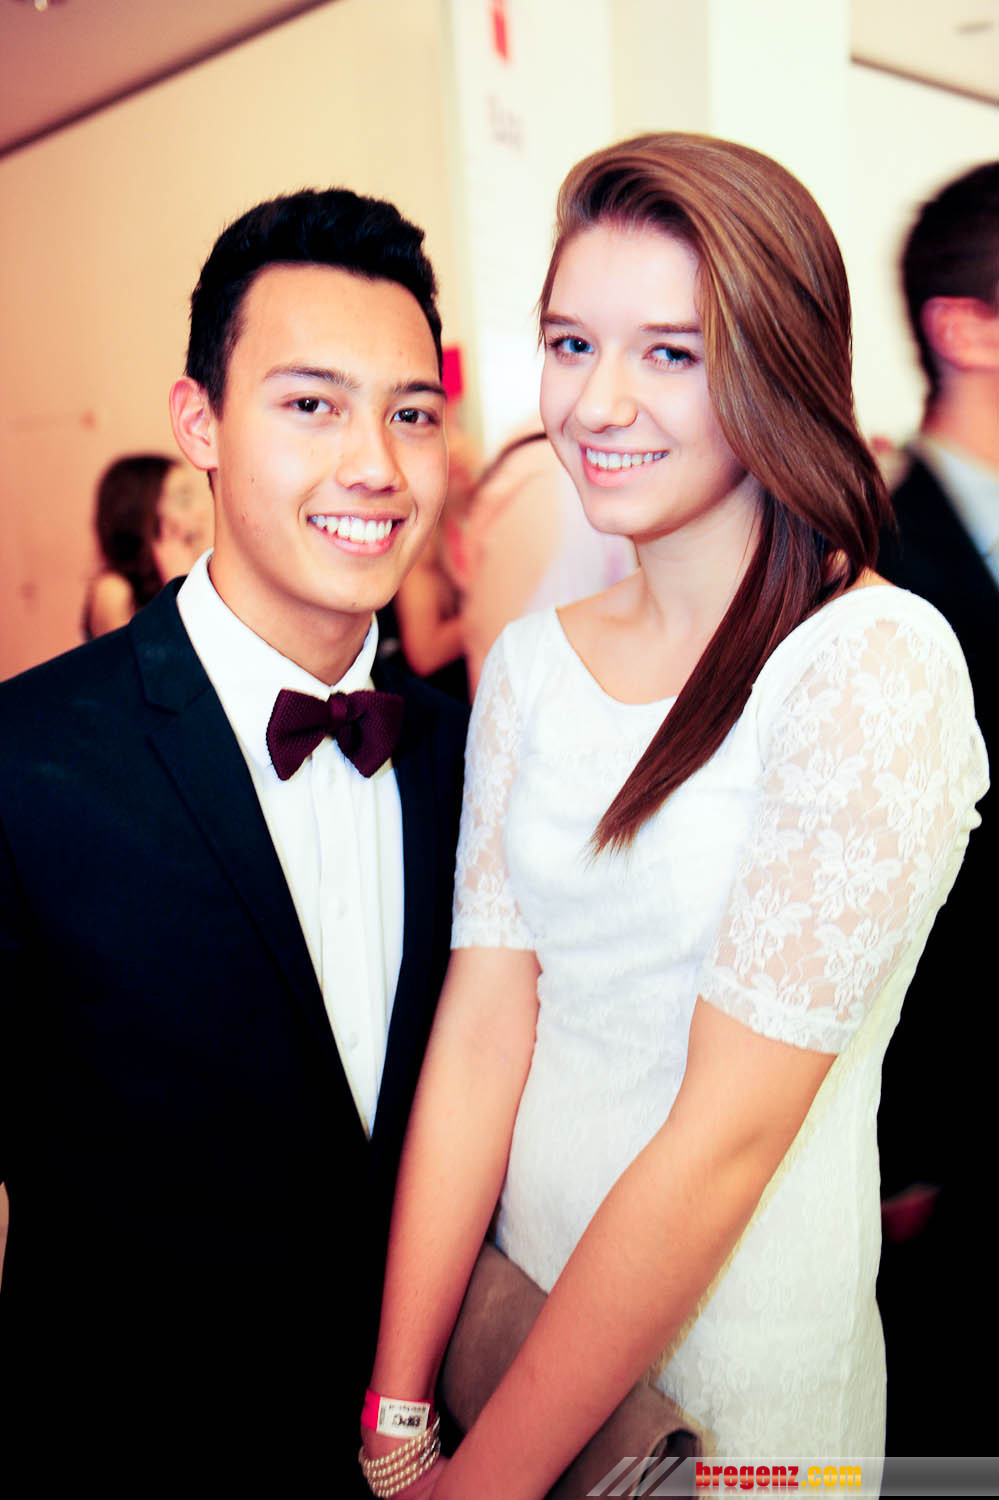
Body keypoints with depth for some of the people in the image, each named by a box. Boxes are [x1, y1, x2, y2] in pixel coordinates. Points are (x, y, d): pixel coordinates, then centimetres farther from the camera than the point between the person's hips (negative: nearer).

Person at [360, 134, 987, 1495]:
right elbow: (481, 1024, -7)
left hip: (741, 1357, -4)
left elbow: (729, 1135, -23)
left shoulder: (873, 665, -21)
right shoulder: (532, 662, -3)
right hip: (516, 1300, 5)